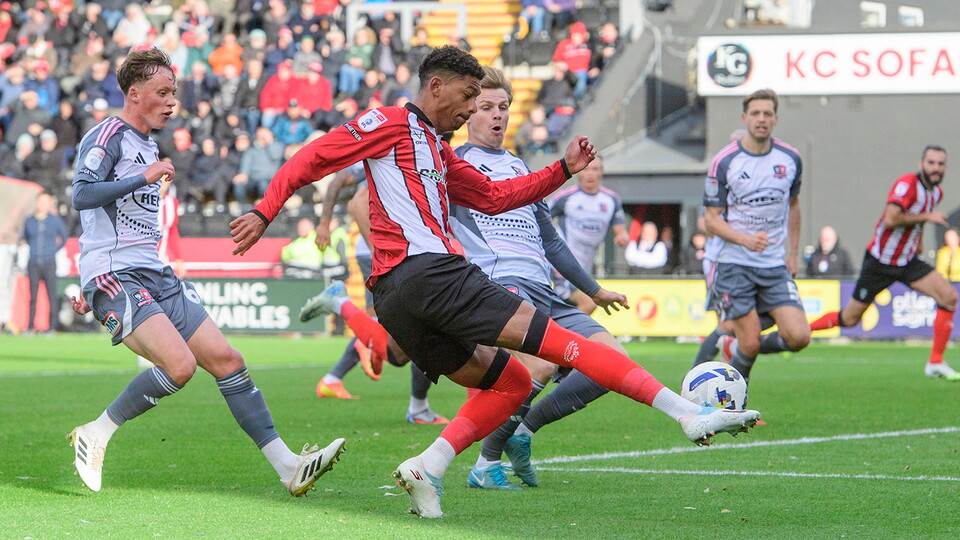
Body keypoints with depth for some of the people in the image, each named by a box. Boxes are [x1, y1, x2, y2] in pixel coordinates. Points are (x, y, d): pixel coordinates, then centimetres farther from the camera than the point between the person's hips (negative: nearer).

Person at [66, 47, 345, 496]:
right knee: (180, 363, -26)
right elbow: (82, 195, -23)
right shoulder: (109, 136, -7)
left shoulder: (148, 146, 22)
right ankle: (95, 434, -8)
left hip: (154, 275, 9)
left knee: (225, 359, 0)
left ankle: (288, 467, -1)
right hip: (114, 276, -9)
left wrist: (91, 287, 31)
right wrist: (144, 178, -28)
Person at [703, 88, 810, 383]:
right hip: (735, 265, -3)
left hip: (776, 266, 3)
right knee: (749, 345, -8)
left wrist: (792, 252, 16)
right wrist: (745, 239, -22)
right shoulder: (724, 162, -8)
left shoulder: (791, 159, 3)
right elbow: (711, 218, -6)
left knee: (798, 337, -12)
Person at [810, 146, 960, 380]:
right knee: (849, 319, 2)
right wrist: (926, 217, -25)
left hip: (907, 262, 7)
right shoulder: (907, 184, -21)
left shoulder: (936, 192, 5)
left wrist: (917, 243, 12)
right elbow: (891, 219, -34)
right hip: (879, 262, -6)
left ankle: (936, 363, -8)